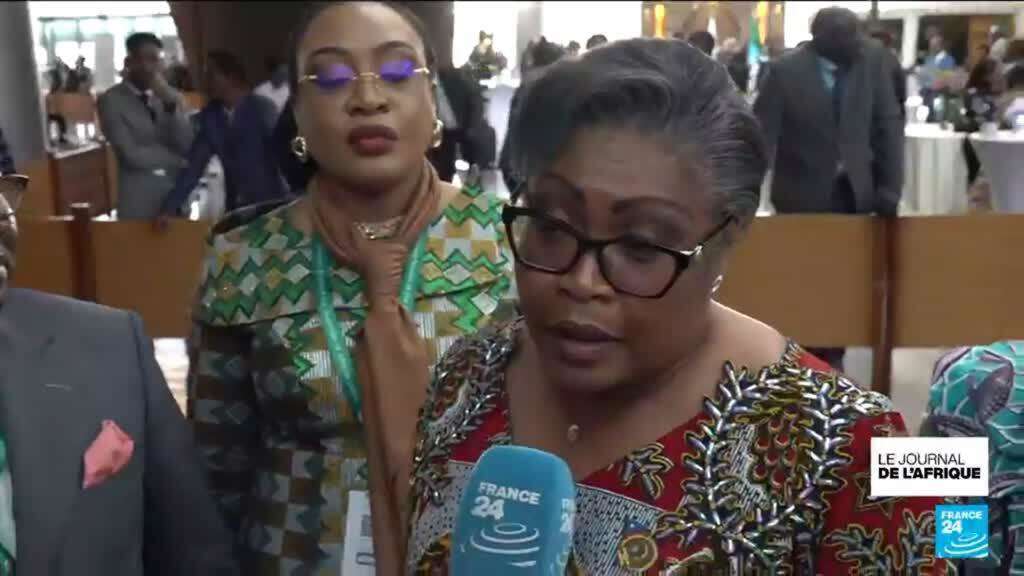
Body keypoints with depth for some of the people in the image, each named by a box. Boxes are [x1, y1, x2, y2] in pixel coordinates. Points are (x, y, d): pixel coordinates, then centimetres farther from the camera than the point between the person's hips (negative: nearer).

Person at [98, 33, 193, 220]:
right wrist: (177, 159, -3)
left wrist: (170, 105, -14)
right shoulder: (111, 100, -6)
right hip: (139, 203, -4)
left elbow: (188, 147, -3)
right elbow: (132, 155, -14)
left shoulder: (171, 97, 8)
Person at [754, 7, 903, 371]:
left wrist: (890, 188, -7)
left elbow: (888, 124, 0)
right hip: (803, 194, -3)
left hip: (856, 191, 3)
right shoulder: (786, 71, -12)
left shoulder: (872, 60, -3)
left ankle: (831, 358, 21)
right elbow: (761, 136, -11)